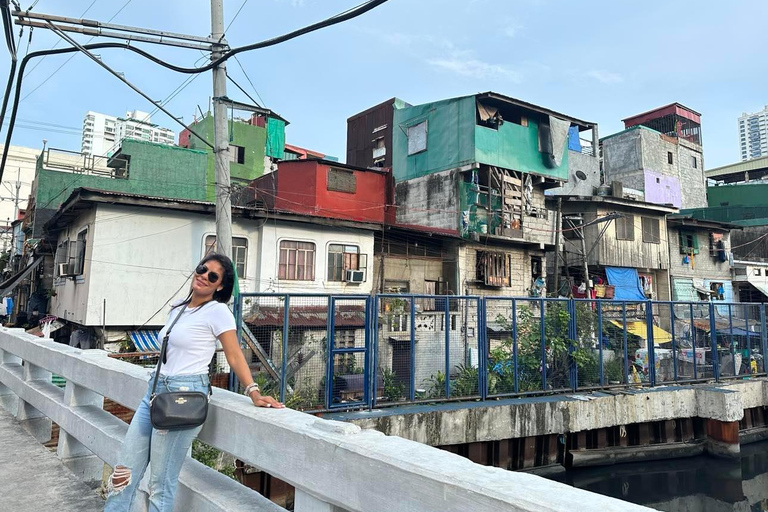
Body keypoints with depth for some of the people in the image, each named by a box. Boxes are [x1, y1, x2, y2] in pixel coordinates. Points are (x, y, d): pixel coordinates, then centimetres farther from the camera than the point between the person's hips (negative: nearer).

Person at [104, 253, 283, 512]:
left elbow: (235, 356, -11)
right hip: (155, 389, 8)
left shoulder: (217, 311, -9)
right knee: (125, 471, 11)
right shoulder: (178, 308, 13)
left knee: (161, 482, 0)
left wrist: (253, 393, -19)